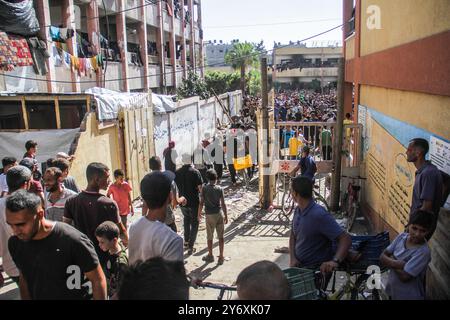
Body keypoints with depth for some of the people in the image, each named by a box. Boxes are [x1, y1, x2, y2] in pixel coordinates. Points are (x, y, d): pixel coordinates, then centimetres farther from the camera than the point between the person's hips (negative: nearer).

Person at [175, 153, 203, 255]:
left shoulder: (177, 173, -3)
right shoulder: (195, 172, -14)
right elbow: (200, 188, -15)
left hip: (183, 202, 4)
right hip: (194, 202, -4)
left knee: (186, 218, 28)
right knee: (194, 223, 10)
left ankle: (186, 241, 32)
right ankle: (190, 246, 5)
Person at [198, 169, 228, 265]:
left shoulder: (204, 188, -7)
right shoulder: (219, 189, -4)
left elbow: (201, 203, -7)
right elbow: (223, 204, -4)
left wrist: (199, 214, 6)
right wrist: (226, 216, 5)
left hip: (209, 215, -1)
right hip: (219, 214, 1)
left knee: (209, 237, 14)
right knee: (221, 236, 9)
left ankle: (210, 256, 27)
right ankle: (221, 257, 12)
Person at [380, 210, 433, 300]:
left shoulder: (423, 252, -28)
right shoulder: (402, 237, -10)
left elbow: (404, 277, -28)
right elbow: (382, 257, -8)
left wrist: (391, 262, -14)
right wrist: (396, 263, -26)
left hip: (409, 296, -5)